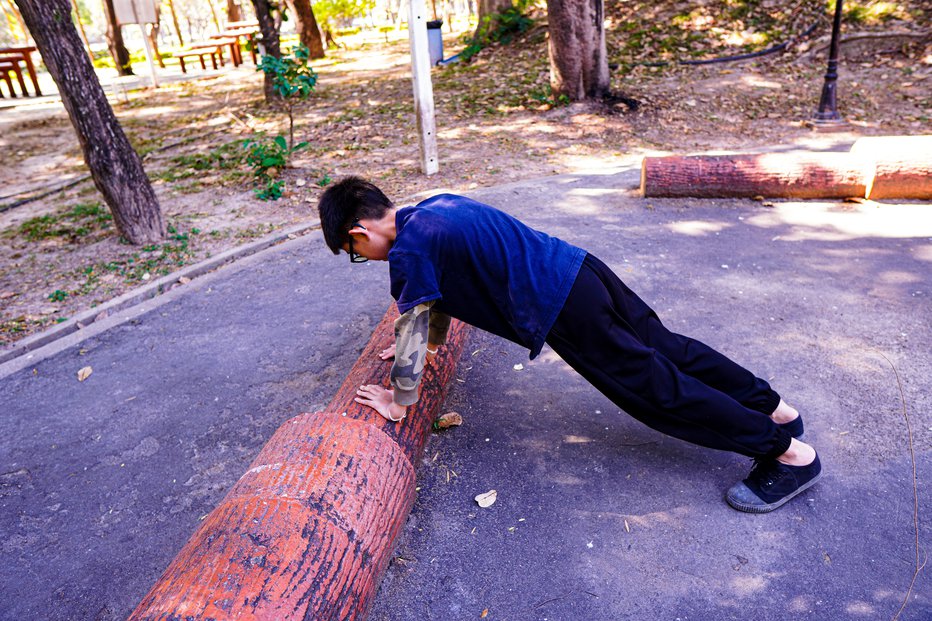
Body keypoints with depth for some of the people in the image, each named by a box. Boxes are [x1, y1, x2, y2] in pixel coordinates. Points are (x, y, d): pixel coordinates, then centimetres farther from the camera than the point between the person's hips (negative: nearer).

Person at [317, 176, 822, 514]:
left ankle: (789, 453, 12)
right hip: (578, 269, 9)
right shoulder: (432, 208, 16)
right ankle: (772, 408, 32)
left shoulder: (407, 250, -12)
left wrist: (398, 402, 6)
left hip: (561, 310, -9)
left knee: (652, 385, 2)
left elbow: (410, 330, -8)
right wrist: (431, 343, 37)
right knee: (665, 350, 18)